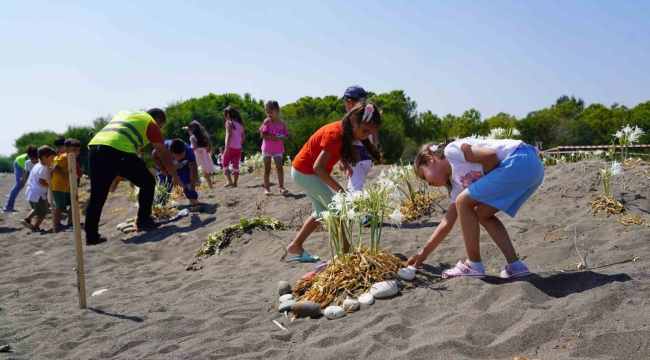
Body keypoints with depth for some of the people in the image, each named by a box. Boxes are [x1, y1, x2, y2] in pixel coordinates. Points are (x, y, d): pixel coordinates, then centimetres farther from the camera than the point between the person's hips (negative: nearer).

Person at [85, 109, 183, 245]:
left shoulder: (125, 113, 35)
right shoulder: (151, 124, 18)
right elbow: (165, 156, 20)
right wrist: (175, 177, 32)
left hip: (95, 147, 6)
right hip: (118, 151, -6)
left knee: (97, 196, 13)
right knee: (147, 182, 13)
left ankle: (91, 236, 14)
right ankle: (143, 221, 14)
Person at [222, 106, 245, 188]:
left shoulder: (229, 123, -8)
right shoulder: (240, 124, 10)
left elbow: (229, 135, -19)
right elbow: (243, 137, 11)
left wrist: (227, 147, -22)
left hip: (231, 147, -5)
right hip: (238, 148, 5)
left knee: (225, 164, 7)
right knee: (236, 165, 6)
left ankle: (230, 181, -4)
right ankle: (235, 183, 3)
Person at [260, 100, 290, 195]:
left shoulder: (282, 123, 1)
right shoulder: (267, 121, -7)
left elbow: (286, 135, 9)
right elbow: (263, 135, -13)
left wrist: (282, 138, -15)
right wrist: (274, 137, -25)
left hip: (278, 149, 2)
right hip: (267, 149, -2)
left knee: (280, 167, -9)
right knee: (267, 169, 4)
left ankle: (281, 187, -3)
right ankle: (267, 188, 9)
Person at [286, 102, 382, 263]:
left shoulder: (344, 130, -2)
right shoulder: (336, 135, -29)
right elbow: (318, 166, -33)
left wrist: (345, 164, -6)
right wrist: (340, 189, -34)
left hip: (305, 171, 10)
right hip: (305, 172, -10)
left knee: (322, 211, 16)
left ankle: (295, 247, 19)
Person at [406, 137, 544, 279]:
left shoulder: (451, 150, 1)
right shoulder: (458, 181, 24)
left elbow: (490, 155, -13)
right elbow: (448, 222, 26)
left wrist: (487, 182, 5)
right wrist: (424, 253, 30)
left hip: (523, 161, -10)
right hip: (531, 167, 10)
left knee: (463, 202, -1)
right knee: (482, 214, 18)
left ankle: (474, 265, 6)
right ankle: (515, 265, 13)